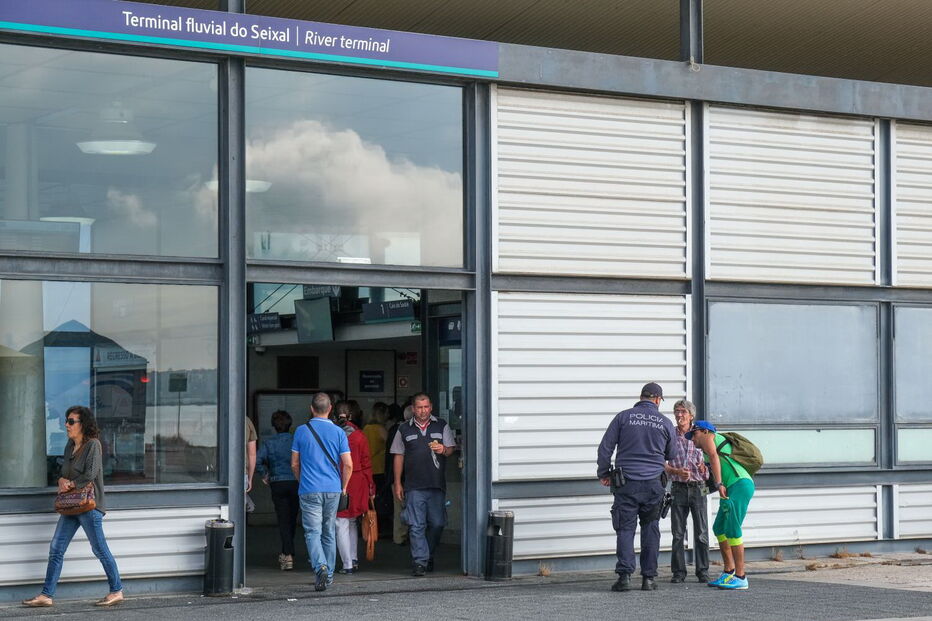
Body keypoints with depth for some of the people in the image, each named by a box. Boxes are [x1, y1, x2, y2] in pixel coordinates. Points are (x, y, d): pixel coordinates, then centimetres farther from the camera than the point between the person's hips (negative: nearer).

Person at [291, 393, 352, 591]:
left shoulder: (301, 431, 0)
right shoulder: (338, 432, 0)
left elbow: (295, 464, 6)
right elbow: (348, 465, -1)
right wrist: (343, 487, 13)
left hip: (309, 491, -2)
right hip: (333, 490, 2)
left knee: (313, 532, -5)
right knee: (329, 533, 14)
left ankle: (320, 567, -27)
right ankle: (328, 575, 19)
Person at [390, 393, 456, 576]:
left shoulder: (442, 426, 10)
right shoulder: (404, 429, 10)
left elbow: (451, 449, 10)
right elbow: (399, 456, 12)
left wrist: (444, 450, -15)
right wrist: (397, 483, 7)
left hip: (437, 485, 1)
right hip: (414, 486, -1)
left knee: (437, 524, 3)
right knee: (416, 525, -7)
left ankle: (429, 556, 23)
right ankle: (420, 562, -6)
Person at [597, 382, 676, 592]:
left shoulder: (623, 417, 1)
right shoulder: (665, 423, 6)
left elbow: (605, 447, 1)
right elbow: (672, 456, 16)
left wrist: (604, 473, 12)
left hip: (627, 483, -1)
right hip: (653, 484, 1)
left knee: (625, 529, 0)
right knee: (650, 530, 9)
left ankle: (625, 575, -11)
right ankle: (648, 577, 8)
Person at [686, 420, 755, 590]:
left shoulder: (707, 437, 7)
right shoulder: (719, 442, 32)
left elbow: (713, 457, -10)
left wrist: (719, 484, -20)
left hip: (739, 484, -10)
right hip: (735, 487, 10)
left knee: (732, 529, -14)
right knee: (719, 528, 15)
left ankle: (740, 577, -16)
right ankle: (729, 572, 16)